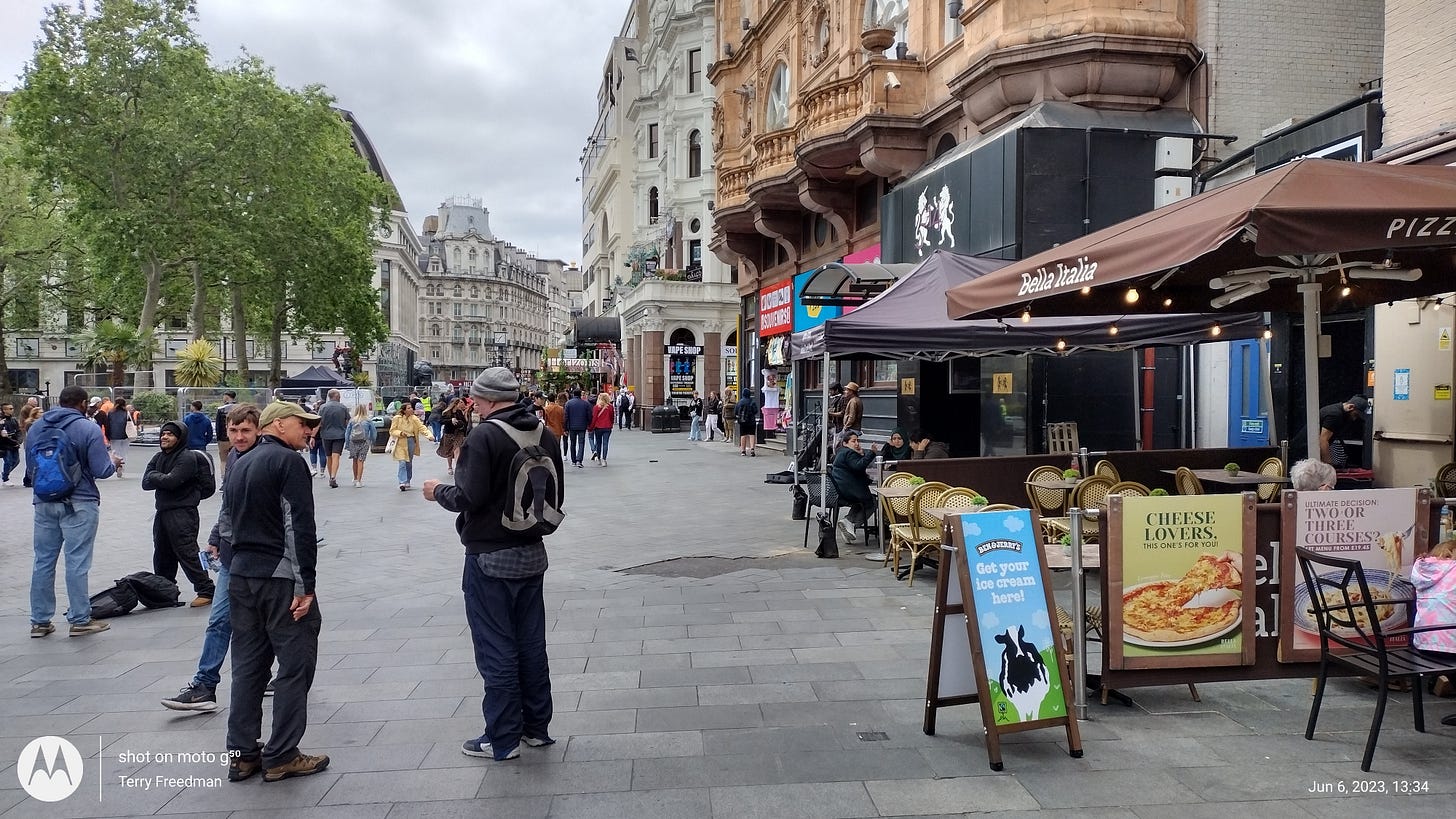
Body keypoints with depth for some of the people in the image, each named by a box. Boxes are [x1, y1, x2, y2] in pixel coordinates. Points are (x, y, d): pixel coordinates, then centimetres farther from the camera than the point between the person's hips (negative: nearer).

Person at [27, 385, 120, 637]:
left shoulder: (35, 428, 8)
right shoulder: (89, 429, -10)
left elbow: (30, 468, 16)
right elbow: (101, 471, -13)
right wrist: (113, 462, 8)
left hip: (44, 503, 5)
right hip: (78, 503, -5)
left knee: (43, 561, 11)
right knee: (77, 563, -1)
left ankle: (39, 621, 17)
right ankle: (80, 620, 4)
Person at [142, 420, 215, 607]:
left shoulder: (187, 458, -12)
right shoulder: (158, 457, 14)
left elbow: (171, 481, -22)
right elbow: (146, 483, 5)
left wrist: (155, 477, -5)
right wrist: (162, 478, -12)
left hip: (182, 514, -9)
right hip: (162, 512, 9)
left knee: (187, 554, -10)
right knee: (161, 556, 17)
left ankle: (205, 591, -5)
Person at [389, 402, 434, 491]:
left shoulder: (414, 418, 1)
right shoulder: (397, 418, -5)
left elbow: (422, 428, -8)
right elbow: (392, 431, -3)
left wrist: (429, 435, -25)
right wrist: (400, 433, -22)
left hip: (411, 442, 3)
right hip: (401, 443, -3)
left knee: (409, 463, 12)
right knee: (402, 463, -13)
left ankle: (407, 482, 25)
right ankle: (402, 483, -16)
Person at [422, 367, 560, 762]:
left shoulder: (484, 436, -18)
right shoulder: (545, 434, 3)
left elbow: (470, 497, -22)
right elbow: (556, 496, 8)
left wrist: (439, 491, -3)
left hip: (489, 558, -7)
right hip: (532, 553, 7)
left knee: (496, 649, 3)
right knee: (531, 643, 16)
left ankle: (503, 739, 12)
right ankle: (537, 727, 26)